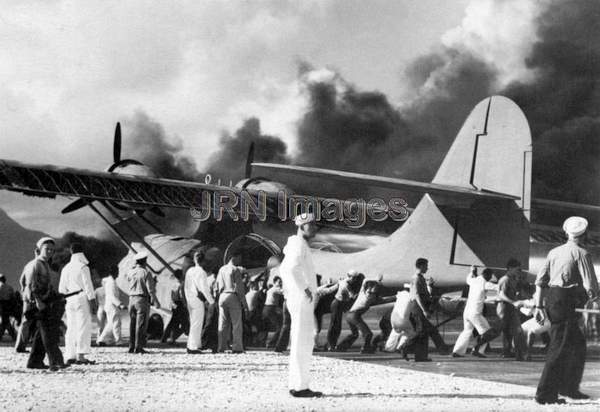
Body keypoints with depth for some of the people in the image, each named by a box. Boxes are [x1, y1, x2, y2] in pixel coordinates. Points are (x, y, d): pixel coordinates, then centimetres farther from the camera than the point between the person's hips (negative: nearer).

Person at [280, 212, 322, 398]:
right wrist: (304, 288, -24)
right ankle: (300, 386, -7)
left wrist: (288, 291, 27)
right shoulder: (299, 244, -13)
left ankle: (295, 384, 15)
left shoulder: (295, 245, 19)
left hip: (299, 300, 10)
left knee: (301, 343, 12)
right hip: (302, 299, -10)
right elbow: (292, 267, -30)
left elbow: (283, 269, 30)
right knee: (302, 342, -8)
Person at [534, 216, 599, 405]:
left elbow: (540, 281, 11)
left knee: (578, 344, 21)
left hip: (551, 299, 8)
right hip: (566, 303, -8)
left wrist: (539, 306, 12)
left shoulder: (554, 252, 13)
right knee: (560, 348, -4)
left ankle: (569, 387, 28)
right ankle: (545, 393, -4)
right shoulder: (582, 254, -7)